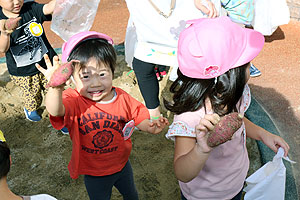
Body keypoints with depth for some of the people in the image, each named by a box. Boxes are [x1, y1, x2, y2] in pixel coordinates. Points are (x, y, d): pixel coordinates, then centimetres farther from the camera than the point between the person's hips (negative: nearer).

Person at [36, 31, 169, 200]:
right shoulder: (73, 100, -28)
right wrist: (56, 87, -71)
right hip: (94, 175, -3)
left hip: (121, 165, 3)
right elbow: (55, 111, -51)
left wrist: (150, 126, -23)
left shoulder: (122, 98, -17)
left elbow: (138, 117, -1)